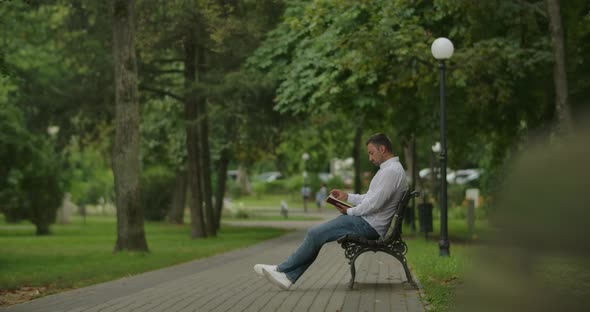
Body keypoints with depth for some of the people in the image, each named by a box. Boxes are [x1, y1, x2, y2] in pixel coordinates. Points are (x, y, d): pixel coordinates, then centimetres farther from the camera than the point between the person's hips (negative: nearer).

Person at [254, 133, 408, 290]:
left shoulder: (391, 171, -17)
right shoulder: (390, 169, 17)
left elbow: (374, 203, -22)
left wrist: (349, 211, -9)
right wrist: (347, 196, 16)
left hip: (368, 225, -10)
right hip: (367, 221, 10)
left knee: (316, 234, -11)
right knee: (316, 233, 4)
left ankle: (283, 270, 0)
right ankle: (288, 276, -1)